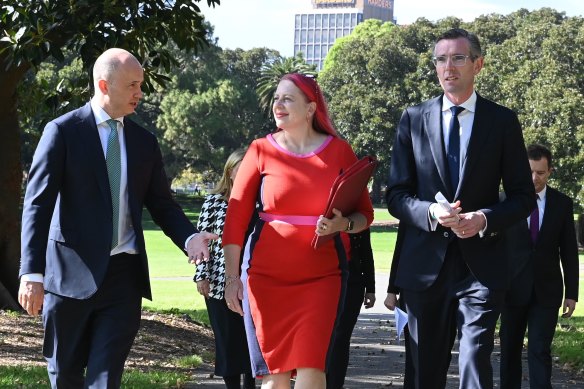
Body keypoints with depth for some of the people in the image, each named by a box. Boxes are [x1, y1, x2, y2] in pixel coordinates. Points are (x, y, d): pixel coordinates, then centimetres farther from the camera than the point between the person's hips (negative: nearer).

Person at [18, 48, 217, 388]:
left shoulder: (144, 142, 12)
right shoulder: (63, 132, -3)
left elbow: (162, 204, 14)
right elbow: (38, 204, -7)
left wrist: (189, 237, -9)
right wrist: (32, 273, -15)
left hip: (124, 275, 3)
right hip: (70, 272, -3)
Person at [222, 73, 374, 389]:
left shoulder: (339, 151, 4)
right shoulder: (261, 151, 3)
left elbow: (364, 213, 7)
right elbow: (236, 215, 2)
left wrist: (344, 224, -16)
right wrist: (232, 277, -2)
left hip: (321, 276, -1)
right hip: (266, 276, 1)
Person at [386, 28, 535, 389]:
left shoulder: (503, 121, 3)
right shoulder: (414, 119, 6)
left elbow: (524, 196, 5)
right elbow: (397, 195, 5)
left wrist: (485, 219, -15)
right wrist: (431, 212, -16)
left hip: (481, 264, -2)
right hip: (425, 264, 2)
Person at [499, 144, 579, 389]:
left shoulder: (563, 203, 2)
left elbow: (569, 251, 5)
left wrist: (572, 293, 2)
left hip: (547, 290, 0)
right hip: (513, 288, 0)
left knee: (540, 351, -8)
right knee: (510, 350, 9)